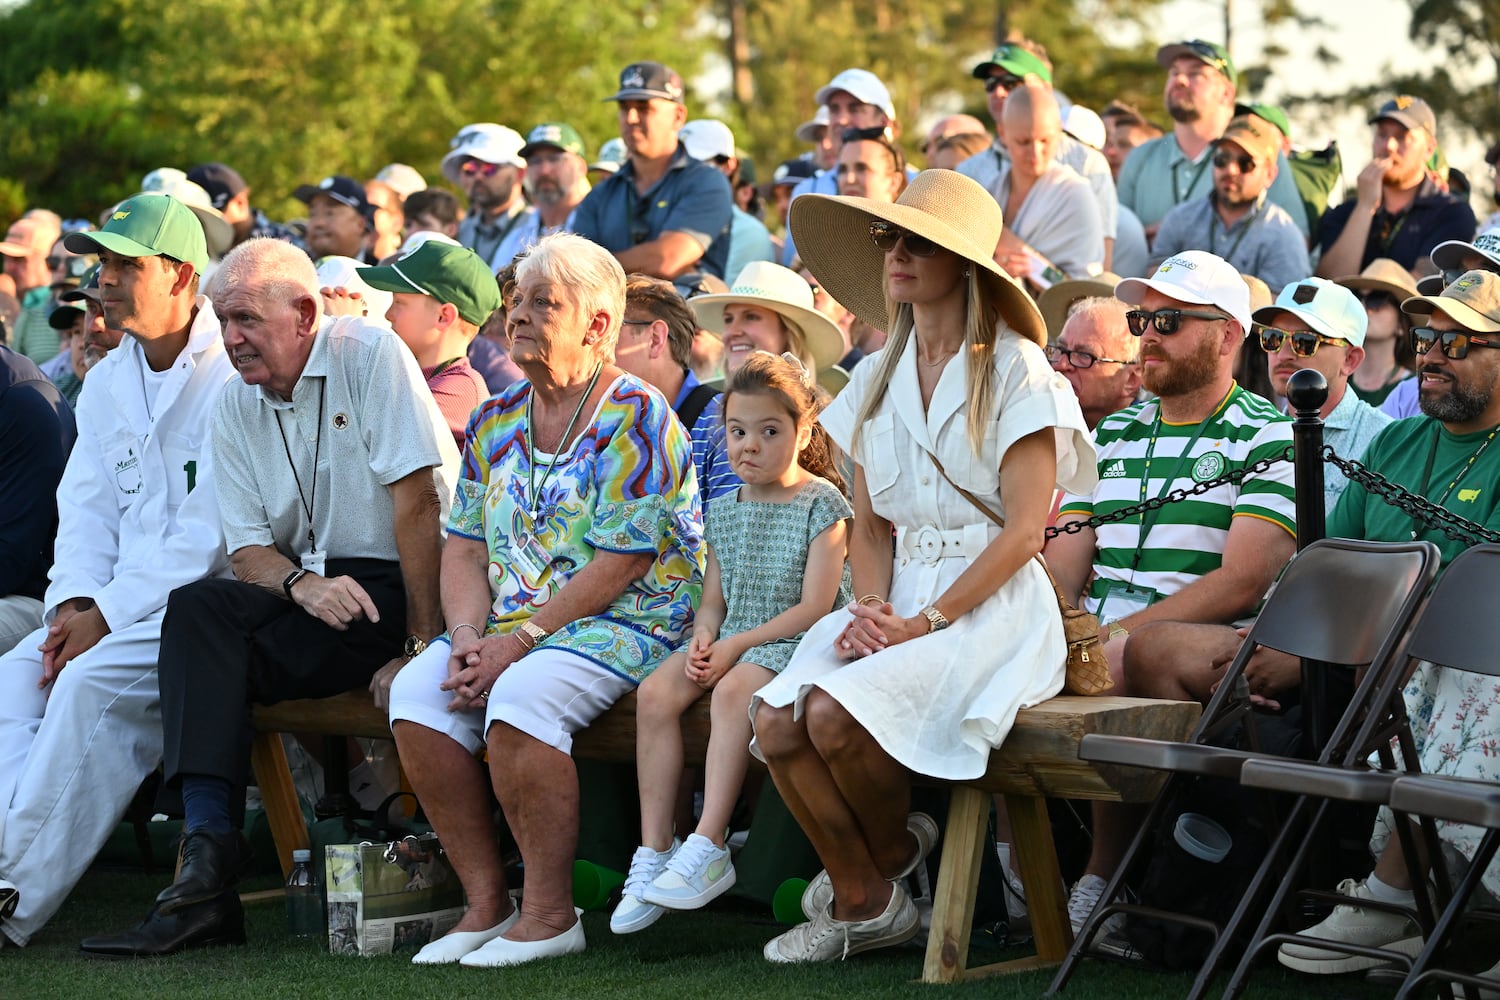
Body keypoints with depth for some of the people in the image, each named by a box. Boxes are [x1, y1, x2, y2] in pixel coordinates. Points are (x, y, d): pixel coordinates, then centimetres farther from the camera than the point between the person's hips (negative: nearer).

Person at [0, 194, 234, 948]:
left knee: (94, 680, -29)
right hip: (124, 601, 8)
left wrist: (108, 614, -18)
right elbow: (86, 511, 14)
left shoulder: (231, 377, -10)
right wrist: (73, 602, -6)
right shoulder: (107, 383, 16)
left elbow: (211, 535, -16)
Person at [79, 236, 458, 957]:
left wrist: (424, 645, -18)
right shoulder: (234, 407, 9)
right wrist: (303, 585, -18)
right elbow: (248, 548, 5)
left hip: (397, 588, -6)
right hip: (310, 588, 6)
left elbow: (416, 500, -15)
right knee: (196, 608, -23)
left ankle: (211, 870, -20)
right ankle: (206, 853, -30)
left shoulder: (368, 354, -9)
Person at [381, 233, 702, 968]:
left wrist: (520, 640, -18)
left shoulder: (635, 417, -8)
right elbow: (464, 548, 12)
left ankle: (550, 914, -20)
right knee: (415, 693, -19)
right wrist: (468, 637, -8)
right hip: (509, 626, 7)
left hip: (625, 623, -7)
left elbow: (620, 563, -15)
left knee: (519, 696, -33)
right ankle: (486, 903, -12)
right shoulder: (495, 421, 14)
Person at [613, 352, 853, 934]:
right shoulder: (724, 512, 15)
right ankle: (654, 852, -20)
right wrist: (703, 639, -8)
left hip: (790, 642, -6)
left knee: (733, 689, -35)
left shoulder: (821, 503, -5)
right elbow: (714, 600, 16)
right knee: (655, 693, -20)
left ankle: (707, 849, -37)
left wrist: (735, 645, -16)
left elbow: (813, 606, -12)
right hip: (729, 642, 6)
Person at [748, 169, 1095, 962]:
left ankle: (895, 847, 3)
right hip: (901, 603, 6)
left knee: (833, 712, -29)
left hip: (990, 605, -6)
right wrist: (872, 609, -5)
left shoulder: (1014, 370, -4)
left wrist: (925, 622, -16)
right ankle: (863, 902, -2)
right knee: (774, 720, -21)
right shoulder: (877, 379, 16)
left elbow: (1024, 530, -10)